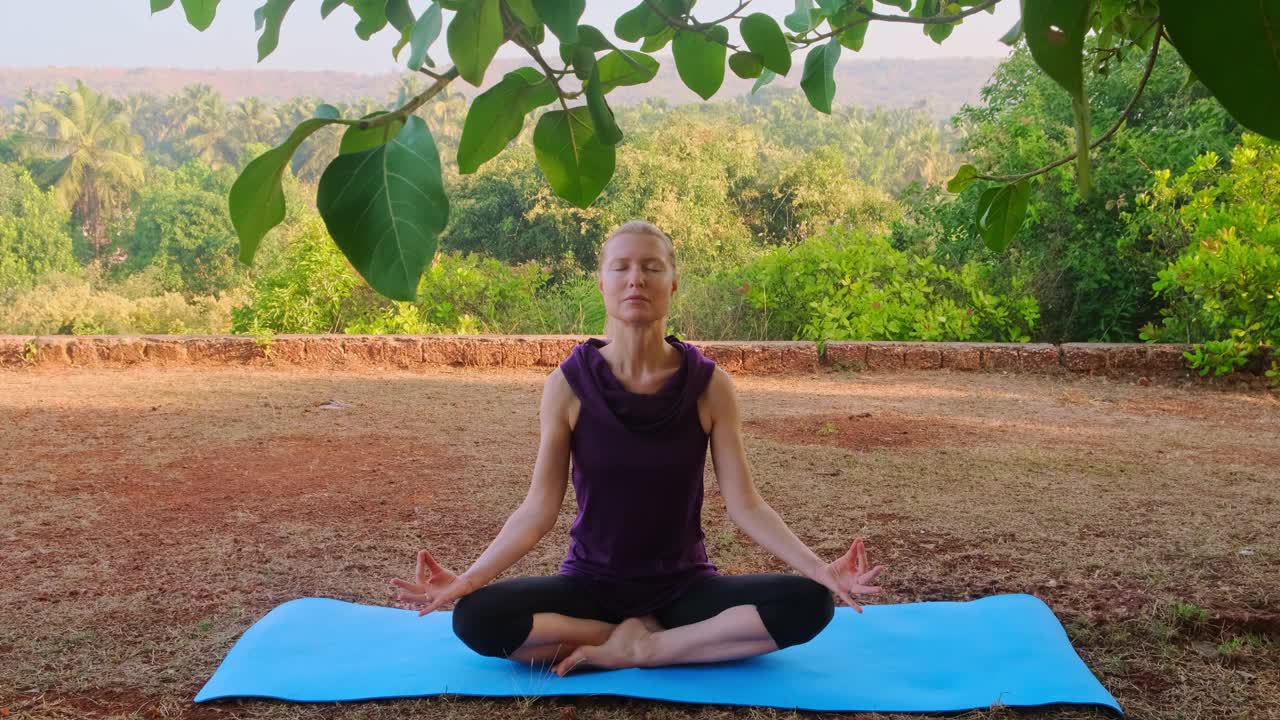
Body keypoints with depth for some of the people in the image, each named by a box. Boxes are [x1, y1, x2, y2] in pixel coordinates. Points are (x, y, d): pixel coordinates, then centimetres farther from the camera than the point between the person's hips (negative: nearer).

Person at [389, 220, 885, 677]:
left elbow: (744, 503, -7)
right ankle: (642, 637, -13)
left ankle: (635, 649, -16)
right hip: (591, 583, 0)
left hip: (684, 585, 1)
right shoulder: (568, 384, -8)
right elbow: (539, 508, -8)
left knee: (810, 603, -25)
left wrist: (820, 569, -20)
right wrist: (465, 579, -19)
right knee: (475, 618, -28)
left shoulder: (709, 386, -8)